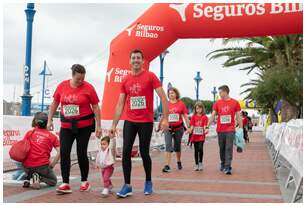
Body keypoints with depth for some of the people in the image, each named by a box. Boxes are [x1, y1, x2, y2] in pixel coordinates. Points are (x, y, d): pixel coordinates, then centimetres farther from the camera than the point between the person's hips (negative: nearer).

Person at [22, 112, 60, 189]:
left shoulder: (29, 133, 9)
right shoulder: (52, 136, 6)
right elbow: (59, 152, -4)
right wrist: (52, 165, 4)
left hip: (27, 167, 3)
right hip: (42, 166, -3)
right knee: (53, 182, 21)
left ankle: (28, 179, 10)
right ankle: (39, 177, -8)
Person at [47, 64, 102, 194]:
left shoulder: (88, 87, -7)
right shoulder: (62, 86, 1)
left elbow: (95, 107, -4)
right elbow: (54, 103, 12)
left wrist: (98, 126, -5)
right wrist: (49, 120, 10)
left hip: (84, 126, -3)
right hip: (66, 126, 3)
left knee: (81, 153, 2)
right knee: (64, 152, -5)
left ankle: (84, 182, 20)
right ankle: (65, 184, 0)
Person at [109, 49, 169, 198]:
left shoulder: (150, 76, -5)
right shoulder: (125, 80, 7)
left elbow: (163, 97, -8)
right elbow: (120, 104, 9)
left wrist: (165, 119, -16)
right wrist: (114, 124, 5)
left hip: (146, 122, -3)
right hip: (129, 122, 4)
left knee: (144, 153, 4)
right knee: (126, 152, -3)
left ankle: (148, 182, 25)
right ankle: (127, 186, 5)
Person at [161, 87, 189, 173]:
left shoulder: (181, 104, -1)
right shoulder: (166, 104, 2)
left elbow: (185, 116, 2)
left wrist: (188, 127, -1)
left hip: (178, 128, 0)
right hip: (168, 128, 0)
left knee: (177, 146, 14)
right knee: (168, 146, -11)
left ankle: (178, 162, 37)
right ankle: (167, 166, -14)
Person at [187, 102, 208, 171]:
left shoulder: (205, 117, 1)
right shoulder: (193, 117, 6)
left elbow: (205, 126, -5)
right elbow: (192, 126, 3)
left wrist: (205, 130, -26)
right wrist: (190, 130, -17)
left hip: (201, 136, -2)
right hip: (195, 135, 2)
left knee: (200, 149, -15)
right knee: (196, 150, 8)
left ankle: (200, 163, 3)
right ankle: (196, 164, 17)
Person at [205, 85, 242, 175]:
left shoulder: (235, 102, 0)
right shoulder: (217, 103, 5)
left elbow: (238, 116, 4)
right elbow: (212, 115, 6)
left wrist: (241, 128, 0)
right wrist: (207, 127, 0)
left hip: (230, 130, -3)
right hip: (220, 130, 3)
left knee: (229, 148, -7)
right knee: (222, 148, 11)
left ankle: (227, 167, -8)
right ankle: (223, 164, 27)